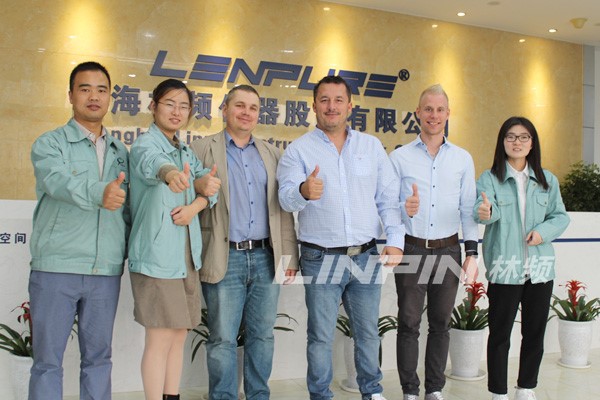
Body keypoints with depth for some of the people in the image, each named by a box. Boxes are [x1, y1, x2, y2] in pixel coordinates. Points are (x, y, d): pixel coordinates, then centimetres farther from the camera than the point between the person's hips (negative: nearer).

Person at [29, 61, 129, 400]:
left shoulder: (121, 153, 14)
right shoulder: (50, 144, 1)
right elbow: (59, 181, -21)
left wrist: (129, 255, 5)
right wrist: (99, 193, -41)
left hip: (107, 271, 4)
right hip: (56, 269, -3)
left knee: (99, 357, 11)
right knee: (48, 358, 3)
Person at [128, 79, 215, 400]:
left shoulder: (186, 151, 14)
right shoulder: (145, 143, -10)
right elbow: (151, 163, -34)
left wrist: (195, 206, -14)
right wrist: (170, 173, -57)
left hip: (186, 255, 8)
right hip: (157, 255, -8)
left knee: (179, 335, 13)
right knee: (160, 338, -5)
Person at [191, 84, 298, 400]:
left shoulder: (271, 153, 14)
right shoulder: (202, 149, 3)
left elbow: (283, 208, 11)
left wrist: (289, 253, 5)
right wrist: (202, 188, -26)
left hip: (266, 258, 4)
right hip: (225, 260, -3)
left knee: (262, 336, 11)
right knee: (223, 340, 3)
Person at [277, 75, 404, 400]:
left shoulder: (372, 146, 8)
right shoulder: (299, 149, -1)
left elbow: (389, 198, 8)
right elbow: (286, 197, -15)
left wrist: (395, 240, -3)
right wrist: (303, 191, -37)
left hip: (367, 256, 3)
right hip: (321, 259, -3)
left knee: (368, 331, 15)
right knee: (321, 335, 6)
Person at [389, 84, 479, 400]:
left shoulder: (463, 159, 8)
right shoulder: (399, 157, 2)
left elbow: (468, 209, 8)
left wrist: (471, 252, 3)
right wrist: (404, 209, -20)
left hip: (448, 250, 2)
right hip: (412, 249, -2)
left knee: (441, 323, 10)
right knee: (409, 323, 2)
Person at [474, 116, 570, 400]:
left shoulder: (547, 180, 9)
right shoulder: (490, 178, -3)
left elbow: (560, 215, 10)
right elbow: (484, 206, -21)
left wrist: (544, 231, -10)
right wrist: (484, 212, -45)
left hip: (540, 268, 4)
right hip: (504, 269, -4)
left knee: (535, 333, 13)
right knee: (500, 334, 3)